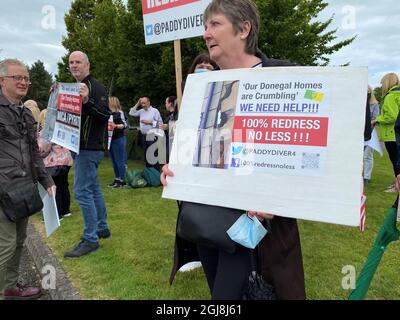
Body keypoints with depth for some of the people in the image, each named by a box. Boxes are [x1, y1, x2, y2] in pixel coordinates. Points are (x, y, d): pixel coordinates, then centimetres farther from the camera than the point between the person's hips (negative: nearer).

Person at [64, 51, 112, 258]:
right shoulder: (75, 88, 19)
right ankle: (102, 228, 27)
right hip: (83, 147, 10)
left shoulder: (95, 87, -11)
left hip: (90, 148, -10)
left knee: (82, 191, -10)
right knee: (93, 188, 15)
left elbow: (106, 115, -22)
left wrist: (87, 101, -34)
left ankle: (90, 239, -3)